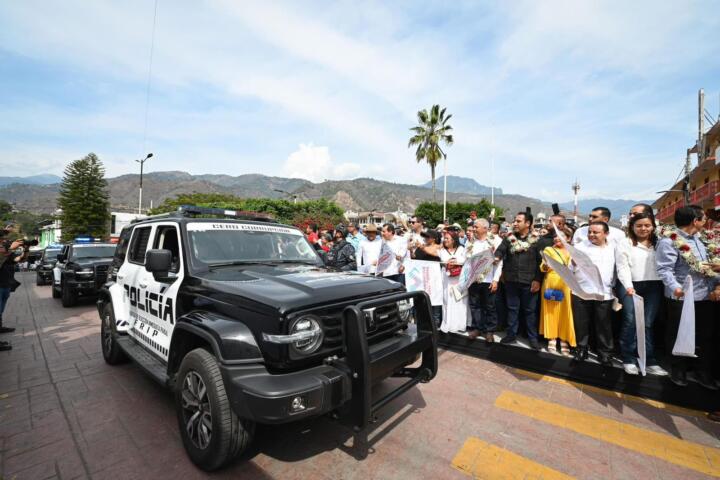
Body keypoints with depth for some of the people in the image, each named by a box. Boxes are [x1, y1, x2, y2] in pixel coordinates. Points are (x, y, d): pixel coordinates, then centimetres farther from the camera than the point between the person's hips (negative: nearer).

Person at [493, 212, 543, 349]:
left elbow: (540, 261, -5)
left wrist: (537, 279, -9)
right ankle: (511, 334, 24)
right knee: (512, 308, 12)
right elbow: (500, 250, -5)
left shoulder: (536, 240, -3)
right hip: (511, 280, 3)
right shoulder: (509, 238, 6)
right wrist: (496, 257, -28)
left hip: (529, 281, -2)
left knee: (530, 310, 8)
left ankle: (533, 337, 21)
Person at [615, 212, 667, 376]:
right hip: (631, 286, -3)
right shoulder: (625, 244, 5)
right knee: (630, 322, -6)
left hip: (654, 286, 3)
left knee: (648, 323, 4)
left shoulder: (658, 243, 15)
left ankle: (649, 361, 12)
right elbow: (622, 267, -3)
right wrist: (628, 286, -16)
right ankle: (628, 359, 4)